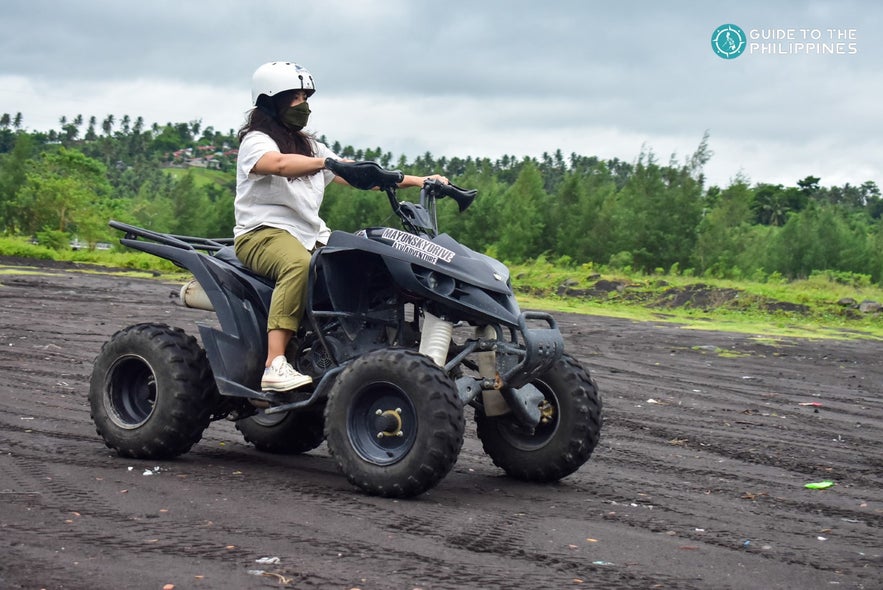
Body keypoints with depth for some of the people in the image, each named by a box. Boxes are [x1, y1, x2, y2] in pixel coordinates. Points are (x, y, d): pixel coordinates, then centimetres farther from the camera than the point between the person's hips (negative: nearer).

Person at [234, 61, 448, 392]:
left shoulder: (310, 146, 24)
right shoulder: (256, 141, -1)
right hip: (262, 232, -7)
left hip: (311, 236, 7)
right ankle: (275, 365, -46)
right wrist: (326, 162, -42)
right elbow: (281, 165, -25)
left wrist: (418, 181, 10)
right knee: (299, 264, -40)